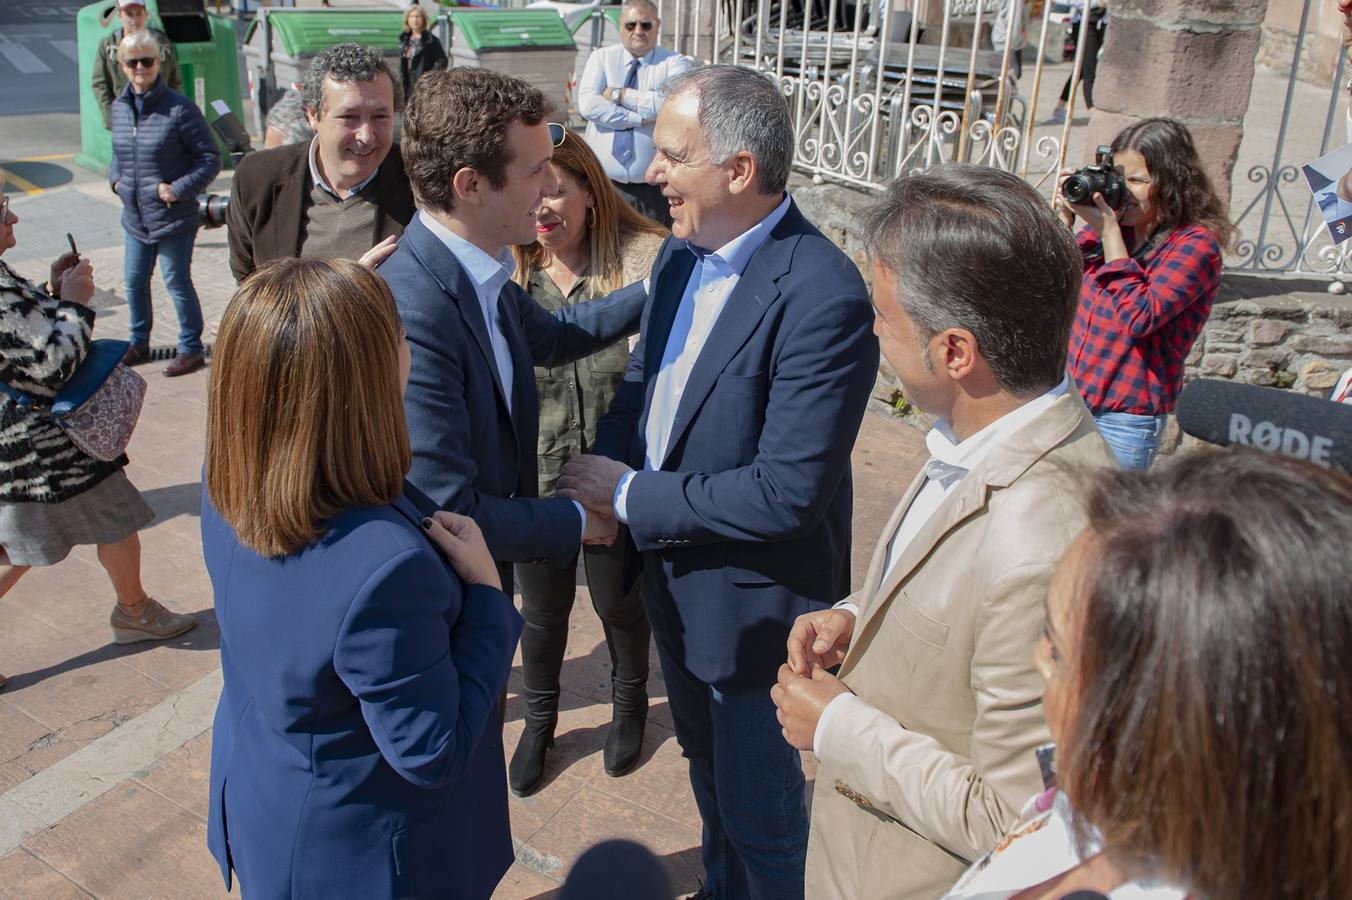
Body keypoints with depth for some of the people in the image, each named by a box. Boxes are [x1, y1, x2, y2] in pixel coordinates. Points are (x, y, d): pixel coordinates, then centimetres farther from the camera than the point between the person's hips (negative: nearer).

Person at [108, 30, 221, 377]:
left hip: (174, 218, -6)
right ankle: (139, 344, 34)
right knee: (134, 283, 16)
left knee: (177, 283, 4)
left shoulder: (178, 107, -13)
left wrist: (179, 189, -18)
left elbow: (210, 158, -11)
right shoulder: (120, 107, 5)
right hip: (135, 218, 6)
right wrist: (115, 178, 3)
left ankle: (191, 349, 18)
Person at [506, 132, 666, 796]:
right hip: (533, 483, 2)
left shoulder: (647, 258, -17)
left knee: (619, 602, 22)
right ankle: (539, 720, 50)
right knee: (542, 609, 23)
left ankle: (630, 703, 53)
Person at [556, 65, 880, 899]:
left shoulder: (823, 297, -29)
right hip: (674, 571, 8)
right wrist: (603, 469, -9)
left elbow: (787, 490, -29)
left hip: (754, 601, -8)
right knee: (707, 764, 30)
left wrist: (633, 498, -20)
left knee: (760, 807, 14)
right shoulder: (684, 249, -3)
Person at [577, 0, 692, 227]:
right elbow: (588, 105, -10)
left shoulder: (675, 63, 1)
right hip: (601, 180, 2)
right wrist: (642, 117, -15)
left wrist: (619, 94, -13)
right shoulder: (601, 58, 6)